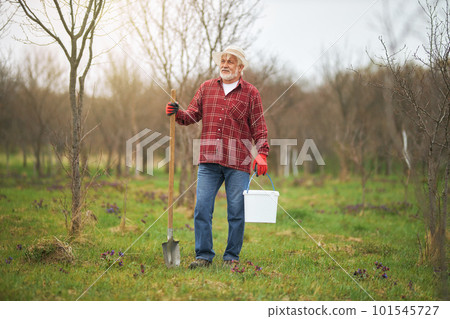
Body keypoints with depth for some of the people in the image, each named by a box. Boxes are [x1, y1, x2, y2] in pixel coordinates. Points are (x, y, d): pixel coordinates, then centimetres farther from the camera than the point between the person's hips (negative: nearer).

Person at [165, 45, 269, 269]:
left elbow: (259, 128, 5)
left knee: (236, 212, 1)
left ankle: (231, 256, 11)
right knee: (202, 208, -3)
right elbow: (193, 115, 13)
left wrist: (262, 154, -7)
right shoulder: (206, 88, 15)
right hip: (209, 161, 2)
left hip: (238, 163, -2)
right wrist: (177, 114, -7)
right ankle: (203, 255, 5)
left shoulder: (250, 93, 7)